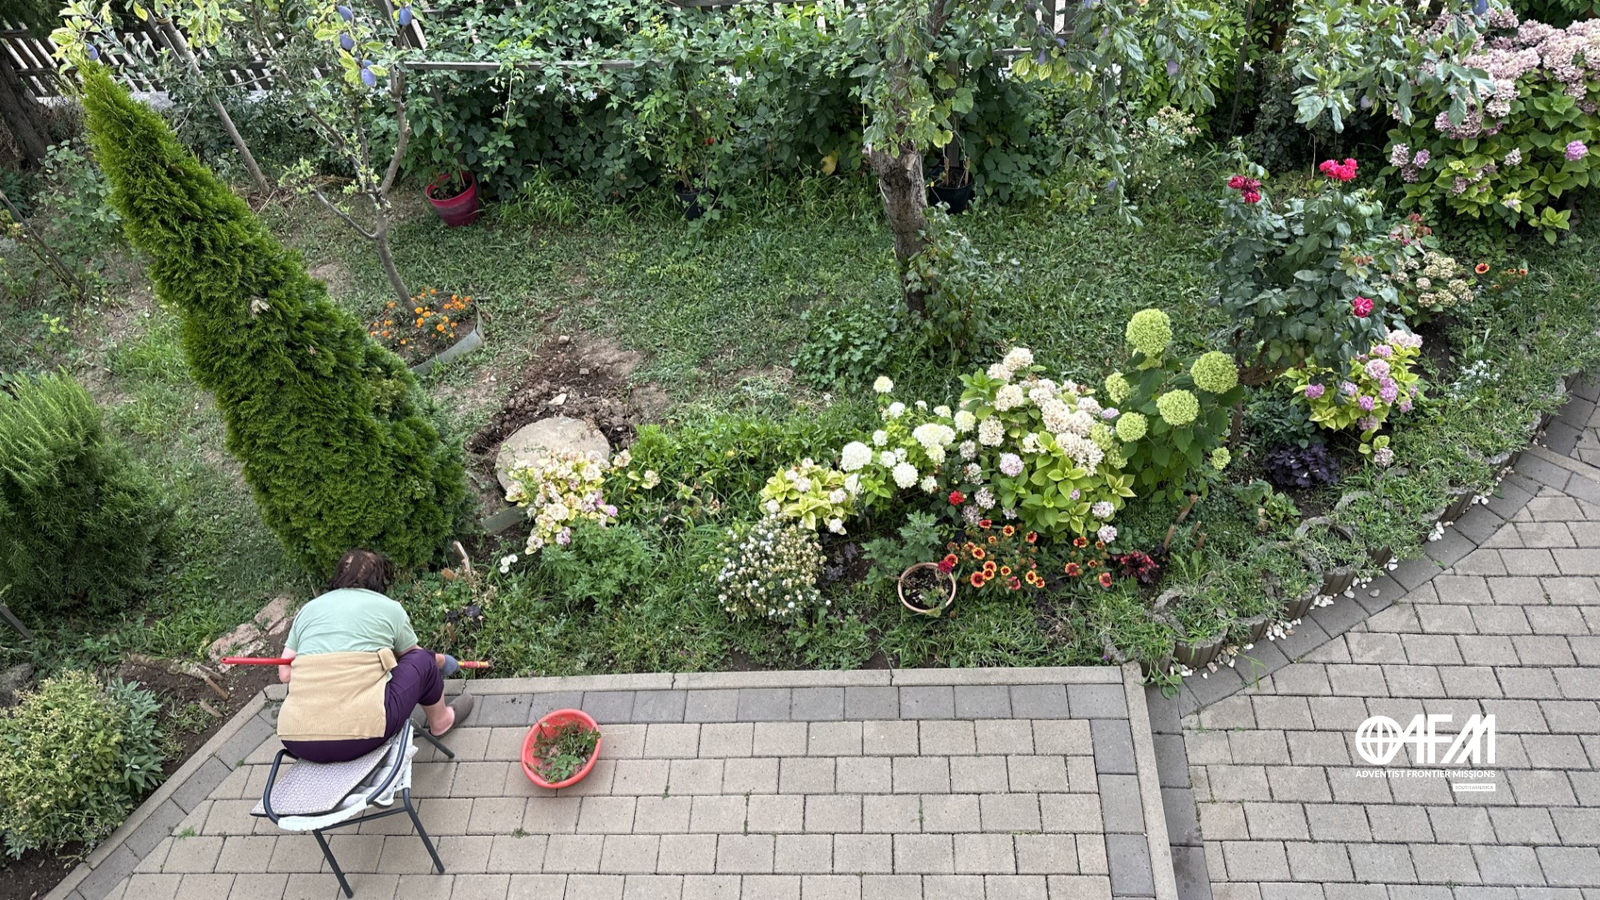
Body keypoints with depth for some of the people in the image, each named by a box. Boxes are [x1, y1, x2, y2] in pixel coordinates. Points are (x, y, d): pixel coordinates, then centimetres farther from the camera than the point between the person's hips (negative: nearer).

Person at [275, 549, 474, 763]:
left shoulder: (309, 608, 17)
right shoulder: (389, 608, 10)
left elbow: (285, 673, 12)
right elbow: (413, 655, 25)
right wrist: (442, 661, 46)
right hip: (361, 730, -4)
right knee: (423, 661, 19)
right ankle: (441, 721, 40)